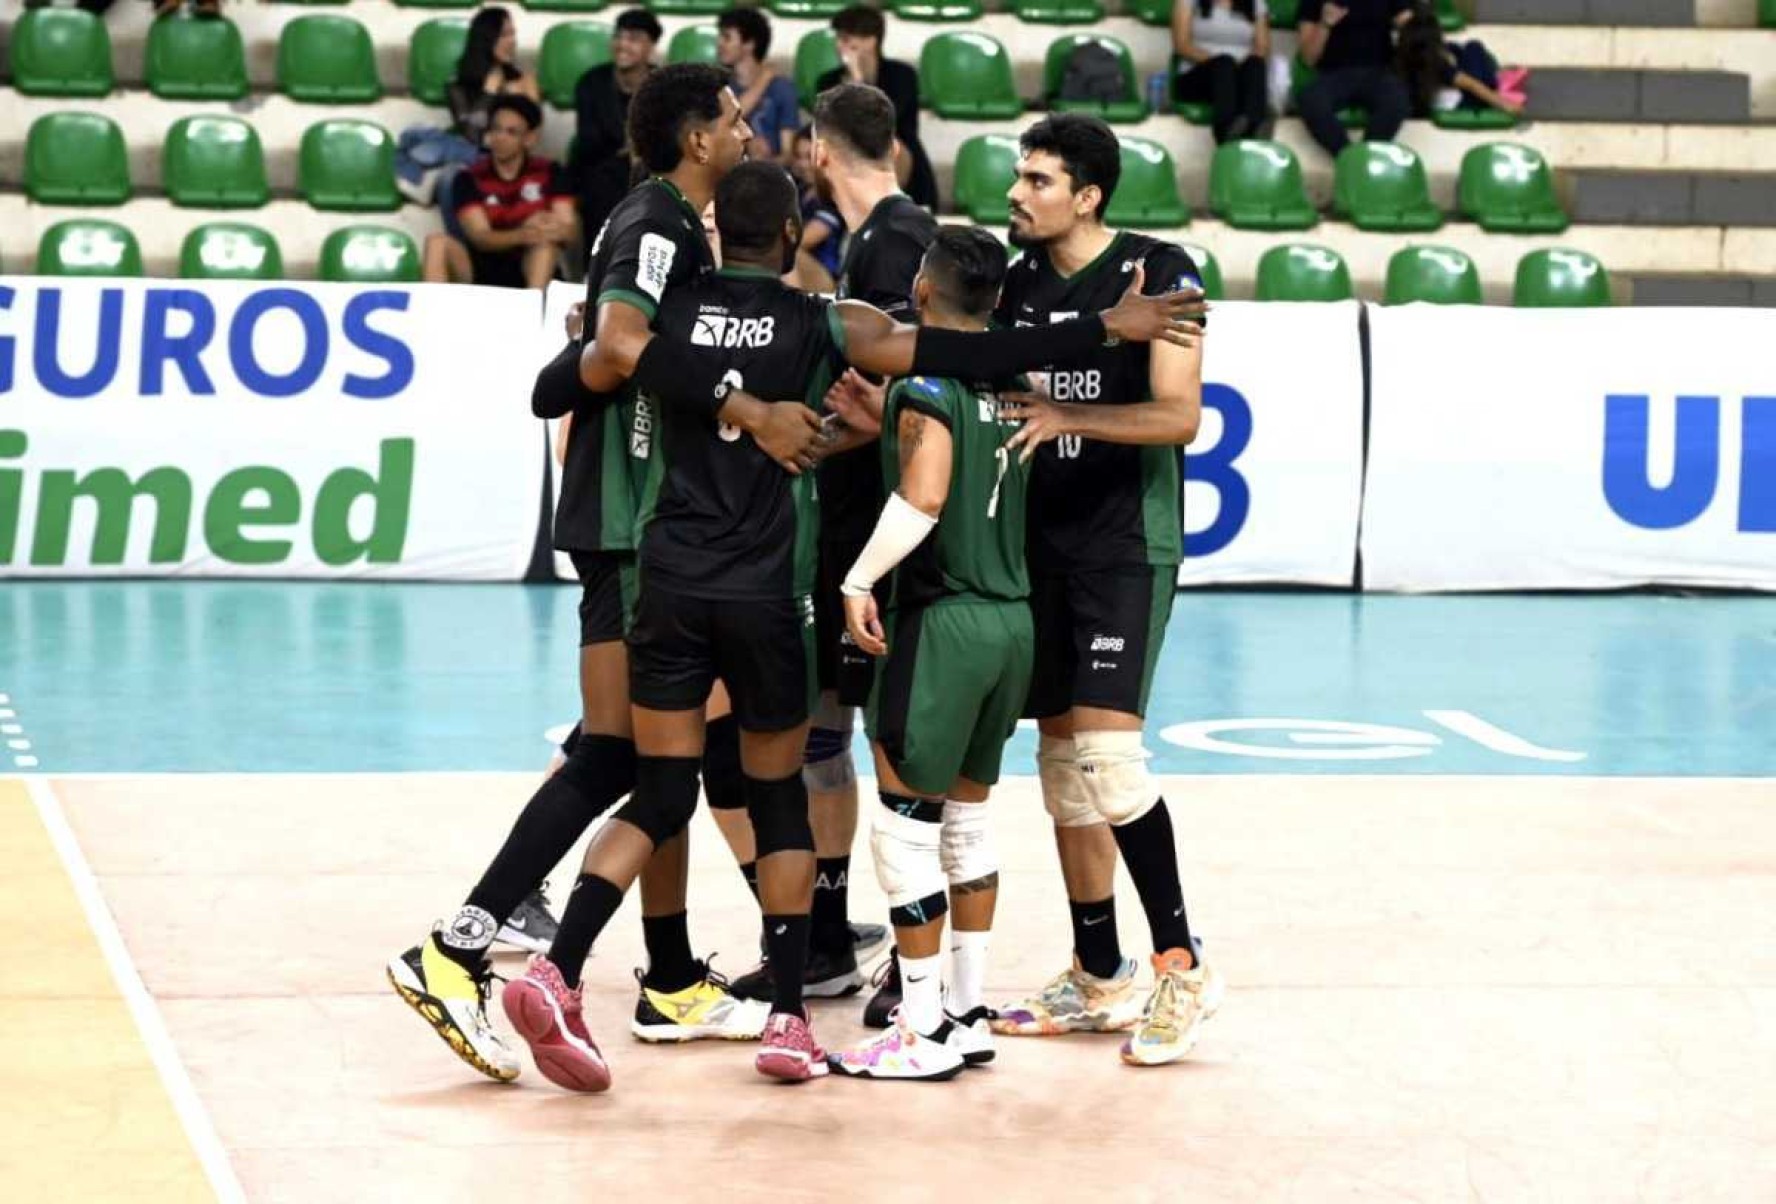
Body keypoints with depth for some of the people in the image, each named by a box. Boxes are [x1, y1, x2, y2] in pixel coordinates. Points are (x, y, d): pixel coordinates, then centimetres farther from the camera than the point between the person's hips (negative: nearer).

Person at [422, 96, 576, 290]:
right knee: (437, 242, -26)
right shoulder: (470, 178, 0)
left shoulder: (548, 173, 3)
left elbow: (570, 230, -7)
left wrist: (557, 230, -34)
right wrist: (522, 235, -35)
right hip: (479, 273, 0)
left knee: (546, 240, -31)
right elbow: (480, 237, -13)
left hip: (532, 270, 0)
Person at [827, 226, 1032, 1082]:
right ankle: (968, 1013, 21)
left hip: (942, 619, -8)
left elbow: (922, 497, -24)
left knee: (904, 828, -2)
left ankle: (926, 1032, 0)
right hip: (1012, 617, 8)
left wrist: (859, 579, -19)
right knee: (966, 821, 17)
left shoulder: (926, 383, -12)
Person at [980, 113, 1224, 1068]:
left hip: (1127, 543, -6)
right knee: (1061, 756, 8)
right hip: (1040, 541, 7)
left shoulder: (1158, 271, -8)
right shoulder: (1016, 283, 9)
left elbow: (1179, 414, -15)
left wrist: (1065, 416, -25)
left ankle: (1181, 966, -8)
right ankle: (1098, 979, 16)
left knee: (1105, 748, -17)